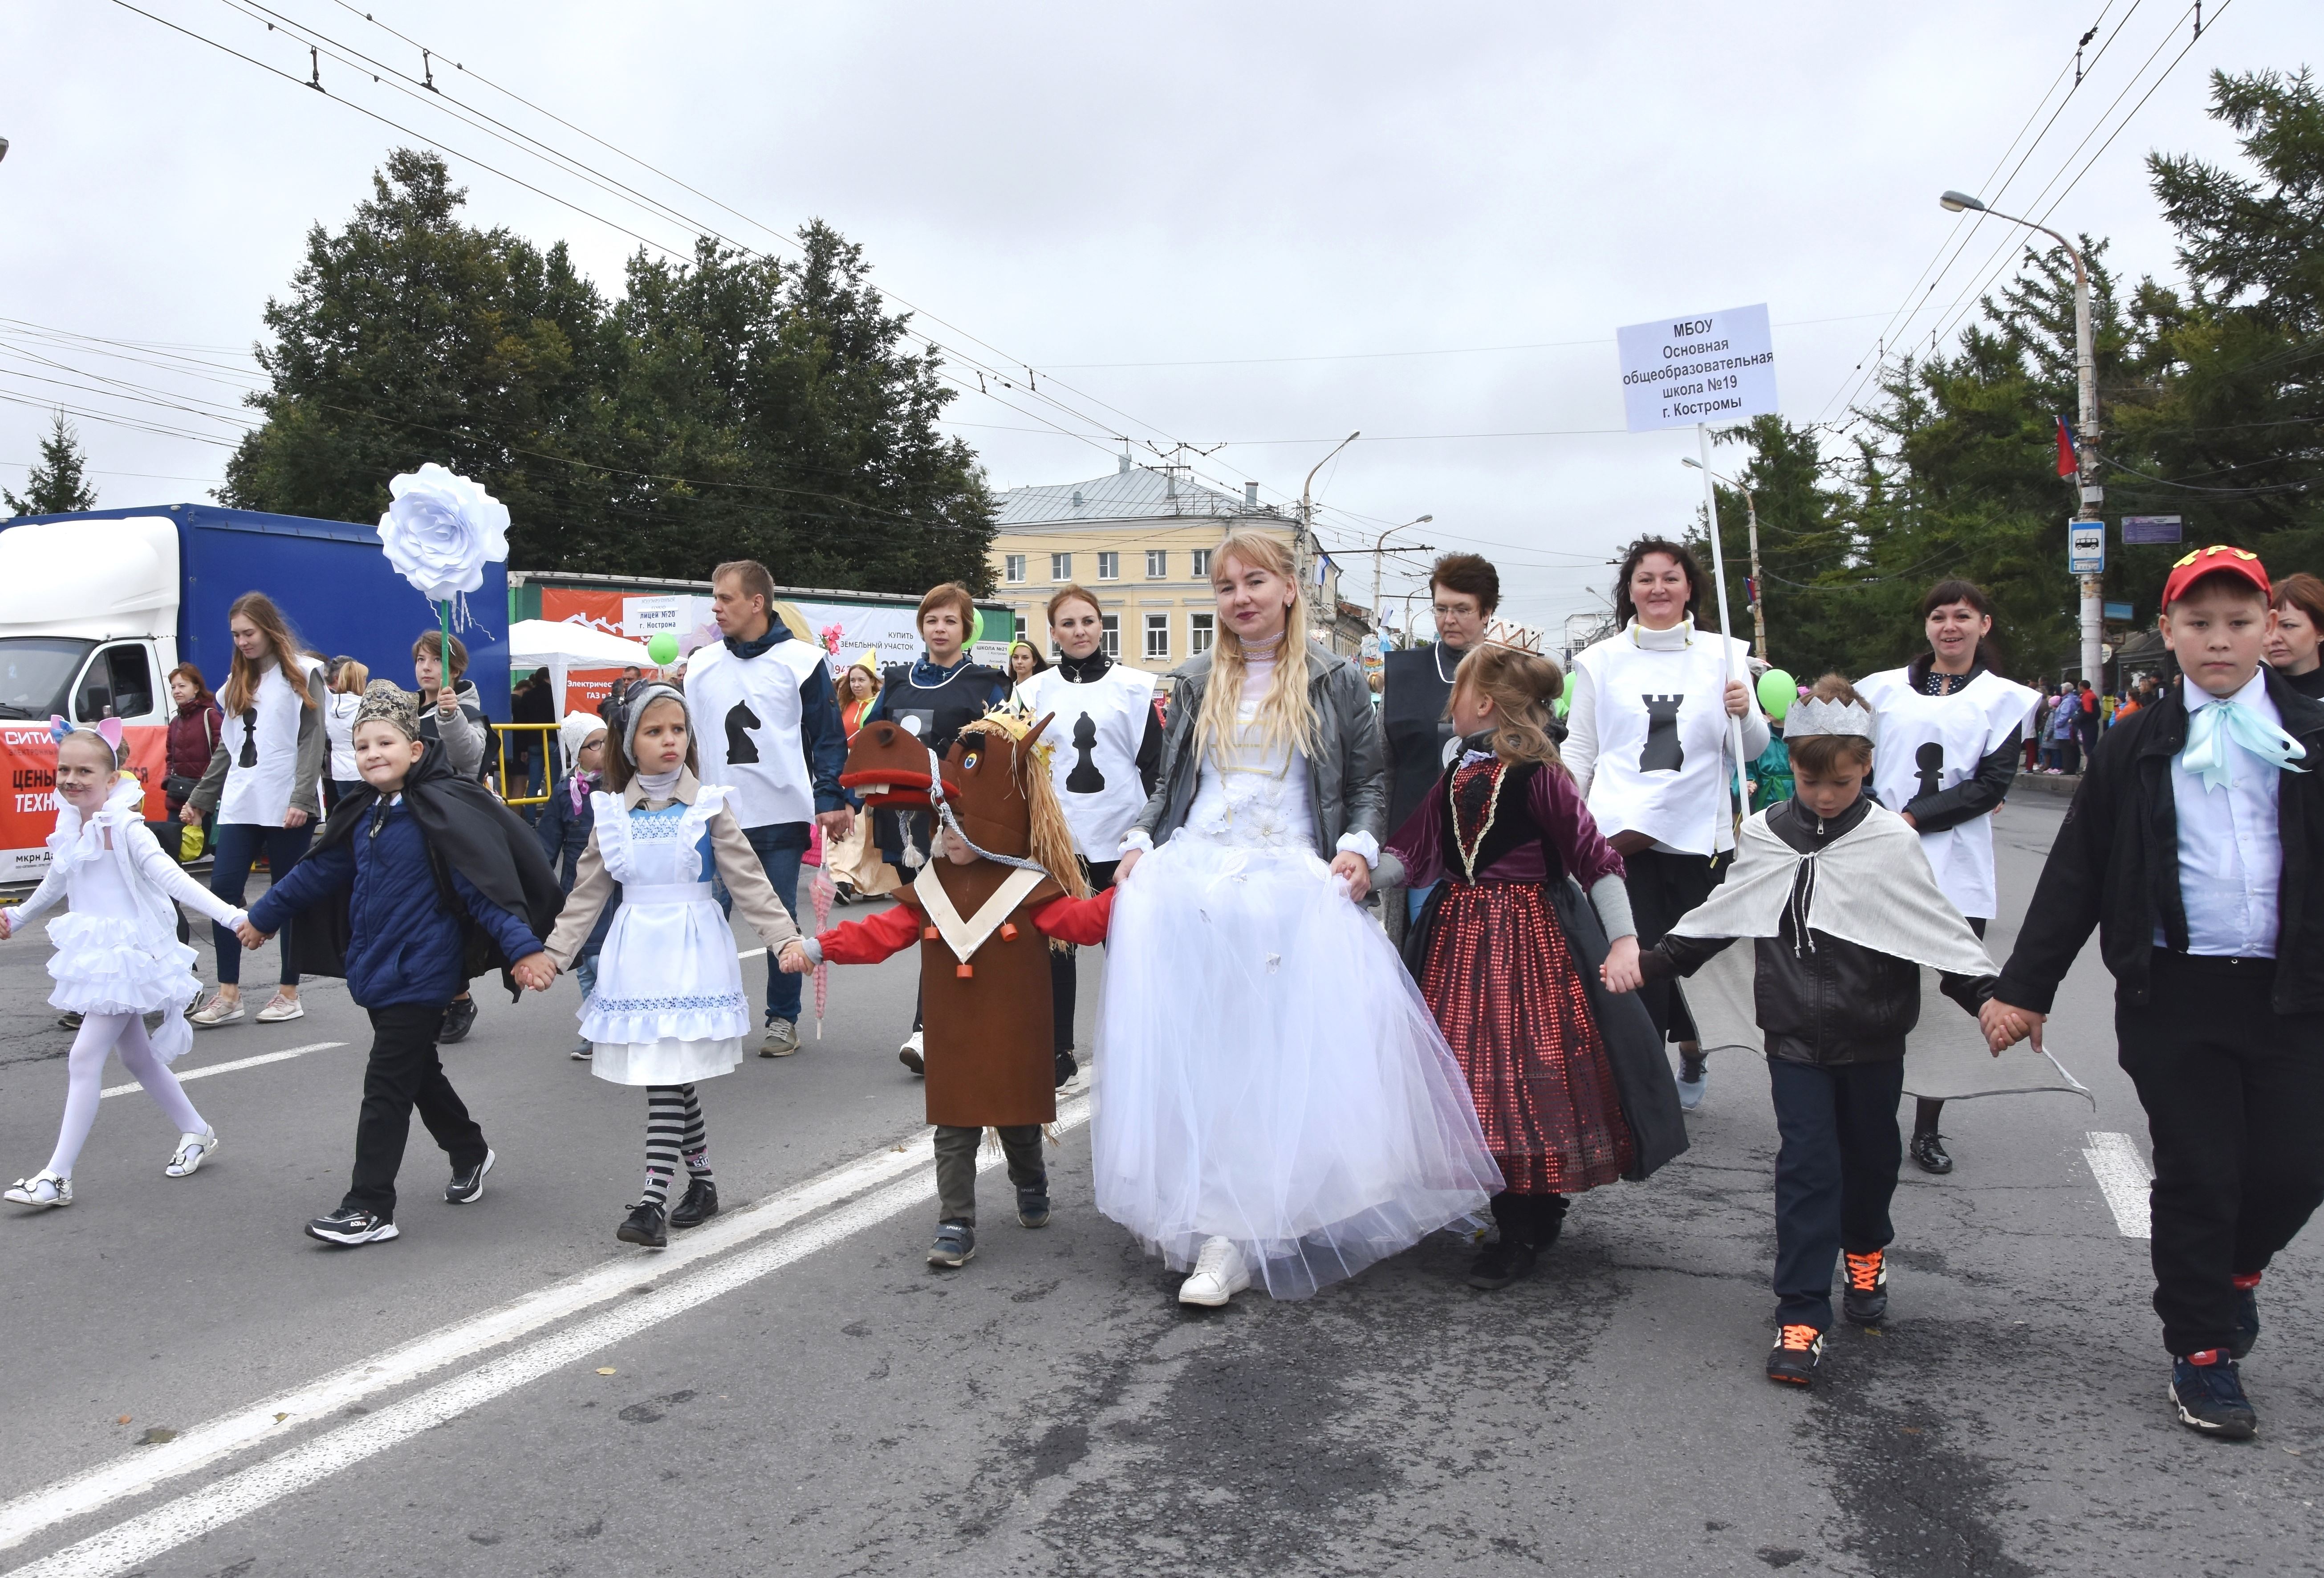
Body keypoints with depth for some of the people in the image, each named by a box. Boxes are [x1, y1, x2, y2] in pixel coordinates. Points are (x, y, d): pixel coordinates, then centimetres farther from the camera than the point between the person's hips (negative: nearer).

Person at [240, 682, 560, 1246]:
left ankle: (371, 1208, 2)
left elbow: (486, 881, -21)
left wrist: (521, 944, -28)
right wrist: (264, 916, 32)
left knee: (387, 1084, -5)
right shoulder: (363, 815, 8)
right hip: (375, 968, 8)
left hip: (420, 974, -8)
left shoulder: (441, 810, -15)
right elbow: (318, 871, 23)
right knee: (418, 1072, 20)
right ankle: (469, 1152, 41)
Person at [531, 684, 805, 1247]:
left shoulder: (708, 805, -3)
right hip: (635, 957, 3)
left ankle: (653, 1202, -8)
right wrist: (553, 955, 6)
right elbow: (586, 894, 11)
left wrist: (787, 940, -12)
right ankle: (702, 1182, 25)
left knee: (667, 1079, -10)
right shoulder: (612, 812, 5)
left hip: (691, 954, -3)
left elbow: (749, 881, -4)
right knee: (672, 1080, 7)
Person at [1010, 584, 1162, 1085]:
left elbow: (1153, 762, 1)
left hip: (1120, 834, -2)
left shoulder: (1132, 686, 2)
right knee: (1056, 943, 2)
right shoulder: (1036, 691, 7)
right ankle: (1058, 1050, 12)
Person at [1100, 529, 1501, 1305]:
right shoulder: (1196, 686, 18)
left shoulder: (1335, 682, 10)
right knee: (1190, 1049, -6)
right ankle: (1221, 1231, 1)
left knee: (1280, 1051, -10)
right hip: (1191, 876, 3)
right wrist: (1139, 843, 6)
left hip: (1291, 880, -3)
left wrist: (1357, 847, -7)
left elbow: (1370, 781, 9)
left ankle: (1230, 1234, -6)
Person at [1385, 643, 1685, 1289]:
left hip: (1528, 940, -7)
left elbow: (1596, 859, -15)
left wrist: (1624, 941, -22)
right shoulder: (1456, 776, 9)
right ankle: (1521, 1221, 25)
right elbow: (1411, 853, 7)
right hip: (1459, 934, 7)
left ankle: (1526, 1234, 13)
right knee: (1475, 1078, 10)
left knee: (1524, 1078, -2)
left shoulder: (1537, 775, -13)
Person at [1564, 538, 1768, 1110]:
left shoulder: (1721, 654, 8)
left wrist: (1745, 716, -13)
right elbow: (1578, 751, 9)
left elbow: (1751, 751, 8)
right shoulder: (1601, 661, 7)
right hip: (1622, 832, -1)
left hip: (1699, 834, 1)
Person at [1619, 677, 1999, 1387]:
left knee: (1871, 1154, 17)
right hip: (1795, 1035, 0)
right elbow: (1718, 916, 11)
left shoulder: (1891, 843, -8)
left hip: (1872, 1035, 0)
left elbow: (1941, 929, -5)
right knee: (1806, 1166, -4)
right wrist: (1650, 961, 12)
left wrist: (1989, 996, -16)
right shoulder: (1765, 837, -1)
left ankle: (1865, 1254, 46)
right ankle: (1801, 1316, 0)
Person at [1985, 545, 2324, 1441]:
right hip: (2174, 995, -1)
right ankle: (2199, 1352, 19)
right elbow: (2075, 876, 4)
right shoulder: (2138, 748, 3)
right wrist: (2026, 988, 1)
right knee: (2195, 1175, 3)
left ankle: (2238, 1270, 35)